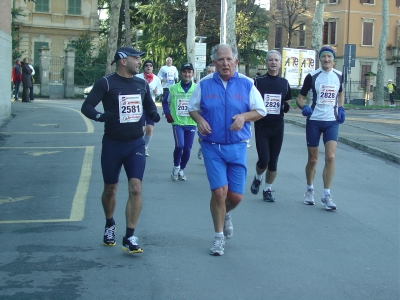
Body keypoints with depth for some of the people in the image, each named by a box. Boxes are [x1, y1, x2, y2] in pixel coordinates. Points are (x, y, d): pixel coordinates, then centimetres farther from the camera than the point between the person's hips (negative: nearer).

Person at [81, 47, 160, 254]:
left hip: (136, 144, 3)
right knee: (110, 189, 11)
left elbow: (149, 106, 21)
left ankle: (129, 237, -4)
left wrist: (154, 114, -3)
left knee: (135, 188, -11)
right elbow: (86, 106, -12)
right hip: (112, 144, -2)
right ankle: (109, 225, 38)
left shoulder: (142, 84, 7)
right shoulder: (106, 83, -8)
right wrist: (100, 116, -33)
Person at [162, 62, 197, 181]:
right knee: (179, 145, -18)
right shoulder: (173, 89, 1)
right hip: (177, 123, -1)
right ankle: (176, 168, 5)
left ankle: (181, 170, 27)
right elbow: (165, 101, 16)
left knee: (187, 149, 6)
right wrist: (167, 114, 4)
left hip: (191, 123, 1)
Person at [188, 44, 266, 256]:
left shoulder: (246, 84, 1)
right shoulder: (204, 84, 1)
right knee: (219, 191, -9)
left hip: (237, 147, 1)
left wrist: (244, 116, -14)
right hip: (212, 147, -1)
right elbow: (192, 108, 11)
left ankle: (225, 215, 40)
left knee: (236, 196, 3)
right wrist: (199, 120, -11)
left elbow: (260, 111, 5)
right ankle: (218, 237, 10)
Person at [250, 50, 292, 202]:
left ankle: (268, 190, 18)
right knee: (264, 159, -9)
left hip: (277, 126, 3)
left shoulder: (284, 83, 9)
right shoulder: (258, 81, -1)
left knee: (273, 161, 4)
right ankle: (258, 178, 23)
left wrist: (286, 107, -4)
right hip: (261, 125, -3)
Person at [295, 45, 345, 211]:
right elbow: (300, 98, 2)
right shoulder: (312, 76, -3)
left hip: (332, 121, 2)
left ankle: (326, 195, -3)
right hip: (314, 121, -1)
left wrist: (341, 108, 6)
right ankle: (309, 189, 29)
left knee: (330, 157, -11)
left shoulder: (339, 75, 5)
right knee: (312, 160, 5)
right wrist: (304, 107, -19)